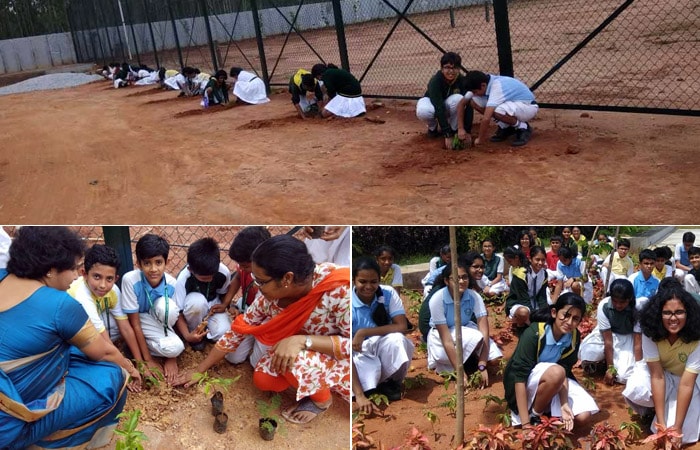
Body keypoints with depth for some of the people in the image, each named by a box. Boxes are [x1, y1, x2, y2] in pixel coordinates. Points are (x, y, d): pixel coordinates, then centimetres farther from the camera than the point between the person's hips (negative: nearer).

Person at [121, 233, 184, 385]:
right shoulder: (130, 280, -29)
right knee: (175, 347, -31)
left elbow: (174, 316, -12)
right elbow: (135, 324, -23)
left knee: (165, 305, -34)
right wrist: (148, 361, -20)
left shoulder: (171, 283, -22)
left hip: (157, 321, 3)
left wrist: (172, 358, -17)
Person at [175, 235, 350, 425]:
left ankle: (322, 399, 0)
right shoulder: (272, 293, -16)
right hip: (306, 353, 6)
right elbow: (239, 329, -4)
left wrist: (302, 340, -40)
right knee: (262, 379, -11)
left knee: (294, 361, -29)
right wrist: (199, 370, 1)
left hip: (341, 361, -6)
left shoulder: (338, 291, -36)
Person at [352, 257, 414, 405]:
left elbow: (402, 326, -22)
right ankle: (366, 390, -2)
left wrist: (364, 332, -29)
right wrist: (359, 395, -38)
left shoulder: (389, 294, -12)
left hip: (387, 353, 2)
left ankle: (391, 383, -5)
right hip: (361, 355, -2)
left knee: (396, 339, -31)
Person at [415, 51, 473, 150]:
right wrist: (447, 135, -44)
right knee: (423, 111, -39)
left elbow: (468, 106, -23)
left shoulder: (463, 81, -23)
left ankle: (453, 129, -9)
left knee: (458, 99, -34)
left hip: (449, 106, 2)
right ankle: (433, 127, -2)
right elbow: (439, 108, -38)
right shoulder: (435, 81, -31)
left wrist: (467, 131, -31)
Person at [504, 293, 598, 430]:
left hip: (554, 383, 5)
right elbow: (520, 376, -31)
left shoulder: (574, 337, -11)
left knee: (582, 418, -16)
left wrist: (564, 404, -31)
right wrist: (525, 423, -34)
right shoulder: (534, 333, -28)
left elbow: (565, 372, -12)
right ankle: (533, 415, -13)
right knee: (556, 372, -35)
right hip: (525, 384, -5)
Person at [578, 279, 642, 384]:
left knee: (625, 376, -21)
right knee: (588, 353, -31)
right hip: (607, 334, 0)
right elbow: (608, 340, -25)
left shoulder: (637, 309, -26)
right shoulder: (604, 305, -27)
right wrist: (610, 368, -24)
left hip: (628, 337, 0)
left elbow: (638, 342, -22)